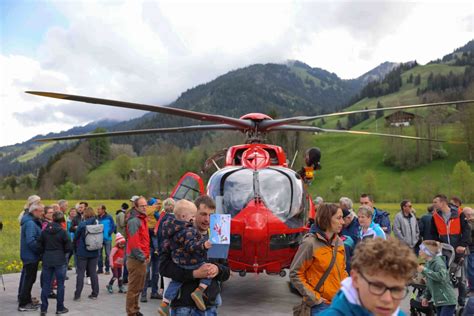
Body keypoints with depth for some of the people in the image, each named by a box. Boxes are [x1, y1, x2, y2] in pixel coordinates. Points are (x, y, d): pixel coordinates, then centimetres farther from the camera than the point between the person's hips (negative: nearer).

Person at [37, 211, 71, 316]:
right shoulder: (62, 232, -10)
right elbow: (68, 248, -8)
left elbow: (39, 246, 2)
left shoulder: (44, 231, 0)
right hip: (60, 261, -3)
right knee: (60, 284, 7)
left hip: (47, 260, 3)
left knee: (46, 284, 10)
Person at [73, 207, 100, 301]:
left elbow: (76, 238, -3)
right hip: (94, 252, 4)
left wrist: (77, 243, 17)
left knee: (80, 273, 5)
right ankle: (95, 294, 15)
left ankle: (77, 295, 7)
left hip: (83, 252, -3)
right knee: (93, 273, 11)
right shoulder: (97, 224, -3)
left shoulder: (82, 224, -13)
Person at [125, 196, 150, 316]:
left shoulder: (142, 219, 15)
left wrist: (147, 255, 13)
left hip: (142, 259, 10)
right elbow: (133, 242, -23)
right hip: (136, 260, -10)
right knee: (134, 288, -1)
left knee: (139, 287, 19)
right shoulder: (134, 221, -17)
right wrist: (142, 257, -17)